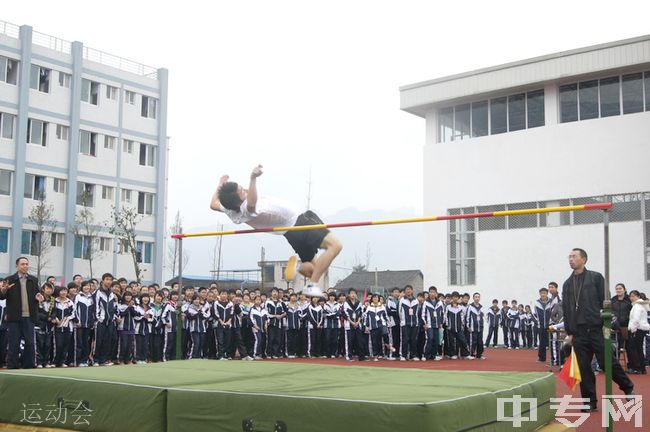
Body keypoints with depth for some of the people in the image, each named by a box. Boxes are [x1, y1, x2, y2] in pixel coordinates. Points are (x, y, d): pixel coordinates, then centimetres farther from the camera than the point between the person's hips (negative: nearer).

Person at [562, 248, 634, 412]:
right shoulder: (567, 284, 13)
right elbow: (565, 310, 14)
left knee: (608, 362, -2)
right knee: (584, 368, 3)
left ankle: (628, 388, 21)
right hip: (578, 332, 4)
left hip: (597, 329, -4)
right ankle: (590, 401, 11)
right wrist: (569, 332, 9)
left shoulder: (596, 277, 1)